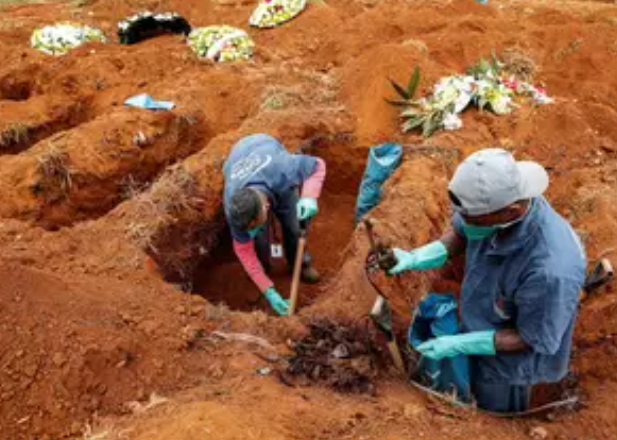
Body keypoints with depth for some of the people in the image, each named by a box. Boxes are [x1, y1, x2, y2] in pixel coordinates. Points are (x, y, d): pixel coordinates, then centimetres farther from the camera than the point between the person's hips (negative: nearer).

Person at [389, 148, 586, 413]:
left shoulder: (551, 268, -44)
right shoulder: (493, 203, -27)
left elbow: (531, 338, -26)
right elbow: (460, 235, -3)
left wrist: (460, 345, -26)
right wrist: (415, 258, -16)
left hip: (510, 358, -6)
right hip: (477, 327, 6)